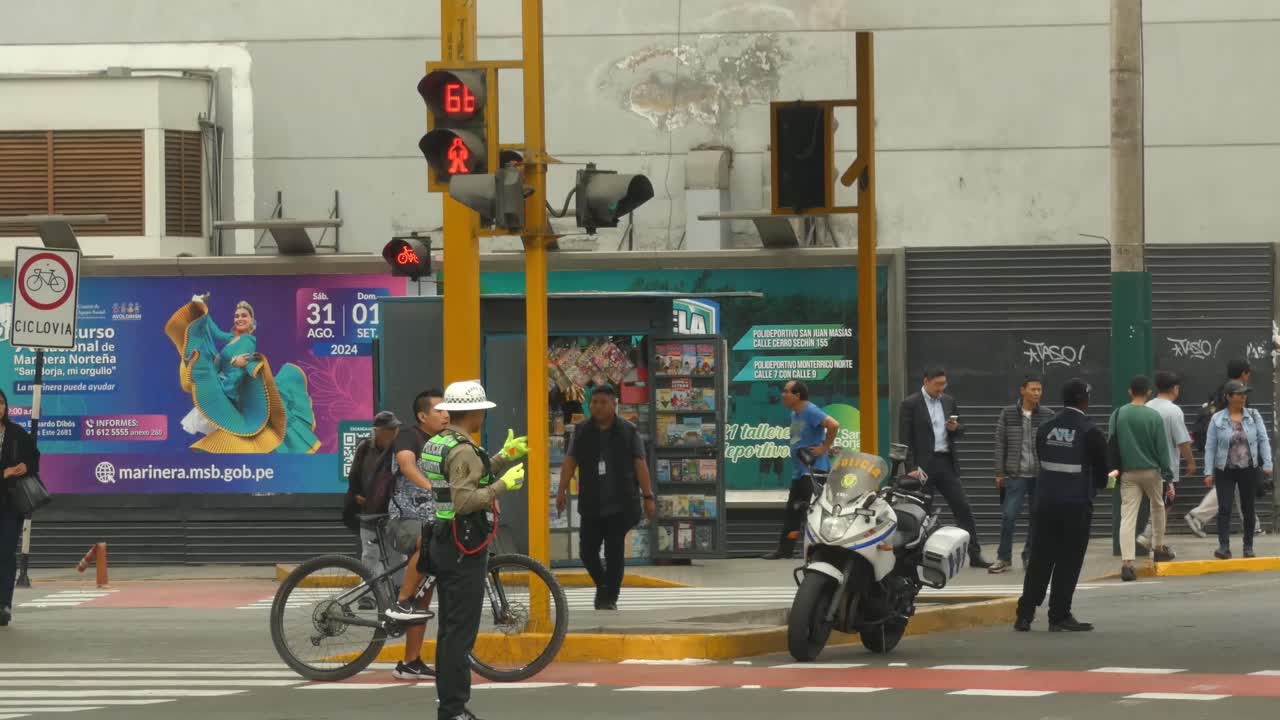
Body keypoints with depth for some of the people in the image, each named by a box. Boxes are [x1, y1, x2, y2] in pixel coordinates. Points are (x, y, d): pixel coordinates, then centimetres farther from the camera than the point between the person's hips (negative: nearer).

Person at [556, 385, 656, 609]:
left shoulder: (629, 432, 2)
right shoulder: (582, 432, 8)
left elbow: (640, 465, 0)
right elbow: (570, 462, 3)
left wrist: (648, 496, -5)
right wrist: (562, 491, -8)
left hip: (621, 504, -2)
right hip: (591, 504, 2)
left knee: (615, 550, -6)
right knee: (588, 550, 0)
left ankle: (610, 597, 3)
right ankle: (602, 585, 26)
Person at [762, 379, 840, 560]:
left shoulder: (810, 412, -14)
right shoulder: (795, 414, 16)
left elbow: (834, 425, -27)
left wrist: (825, 448, -20)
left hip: (815, 470, -10)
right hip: (800, 471, 10)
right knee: (792, 511, 12)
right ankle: (785, 549, 18)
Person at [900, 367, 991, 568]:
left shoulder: (949, 401, 11)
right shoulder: (910, 404, -5)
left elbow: (960, 431, 20)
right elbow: (905, 439, -8)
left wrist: (956, 428, -5)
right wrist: (912, 468, -15)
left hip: (946, 463, 5)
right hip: (923, 464, -5)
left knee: (963, 508, 0)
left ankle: (975, 554, 3)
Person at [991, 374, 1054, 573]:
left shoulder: (1048, 416, 2)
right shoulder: (1008, 415, 1)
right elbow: (1000, 444, 3)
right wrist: (999, 473, 0)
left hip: (1041, 475, 1)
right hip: (1016, 475, -1)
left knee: (1038, 518, 6)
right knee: (1008, 516, -8)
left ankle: (1030, 557, 18)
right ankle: (1004, 558, 1)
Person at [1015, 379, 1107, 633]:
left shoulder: (1045, 429, 3)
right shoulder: (1090, 433, -10)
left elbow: (1042, 461, 9)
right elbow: (1102, 473, -3)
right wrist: (1095, 485, 19)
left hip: (1045, 503, 4)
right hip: (1076, 506, -4)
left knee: (1039, 559, 9)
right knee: (1068, 561, 2)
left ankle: (1025, 614, 7)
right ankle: (1059, 616, 3)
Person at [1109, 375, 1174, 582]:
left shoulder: (1118, 415, -2)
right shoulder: (1154, 416, -8)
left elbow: (1112, 445, 3)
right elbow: (1162, 449, -7)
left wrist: (1114, 469, 14)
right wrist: (1168, 478, -4)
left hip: (1127, 472, 1)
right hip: (1151, 471, -1)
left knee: (1128, 517, -3)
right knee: (1158, 507, 25)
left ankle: (1127, 563, -15)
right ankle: (1159, 548, 35)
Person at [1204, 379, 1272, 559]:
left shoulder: (1253, 416, 3)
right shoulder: (1217, 419, -1)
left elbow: (1264, 441, 4)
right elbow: (1210, 447, 0)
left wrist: (1267, 464, -5)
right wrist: (1209, 472, -5)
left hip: (1249, 470, 2)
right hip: (1225, 471, -2)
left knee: (1248, 509, 8)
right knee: (1224, 508, -11)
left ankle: (1248, 546, 18)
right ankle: (1224, 546, -14)